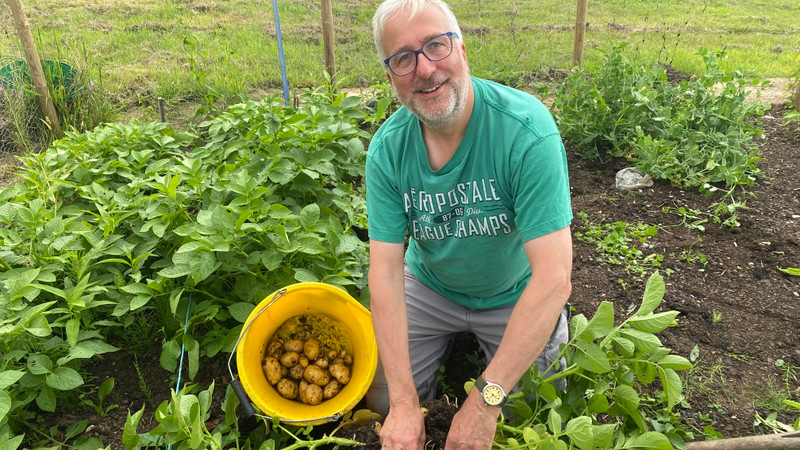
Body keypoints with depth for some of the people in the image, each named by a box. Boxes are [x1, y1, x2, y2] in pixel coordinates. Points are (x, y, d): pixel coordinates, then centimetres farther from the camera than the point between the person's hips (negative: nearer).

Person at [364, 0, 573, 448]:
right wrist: (404, 402, -25)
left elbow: (554, 278, -34)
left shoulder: (526, 129, -31)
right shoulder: (387, 148, -18)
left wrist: (485, 399, -33)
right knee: (384, 402, 6)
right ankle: (453, 339, 32)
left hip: (513, 294, -2)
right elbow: (386, 271, -19)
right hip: (429, 287, 3)